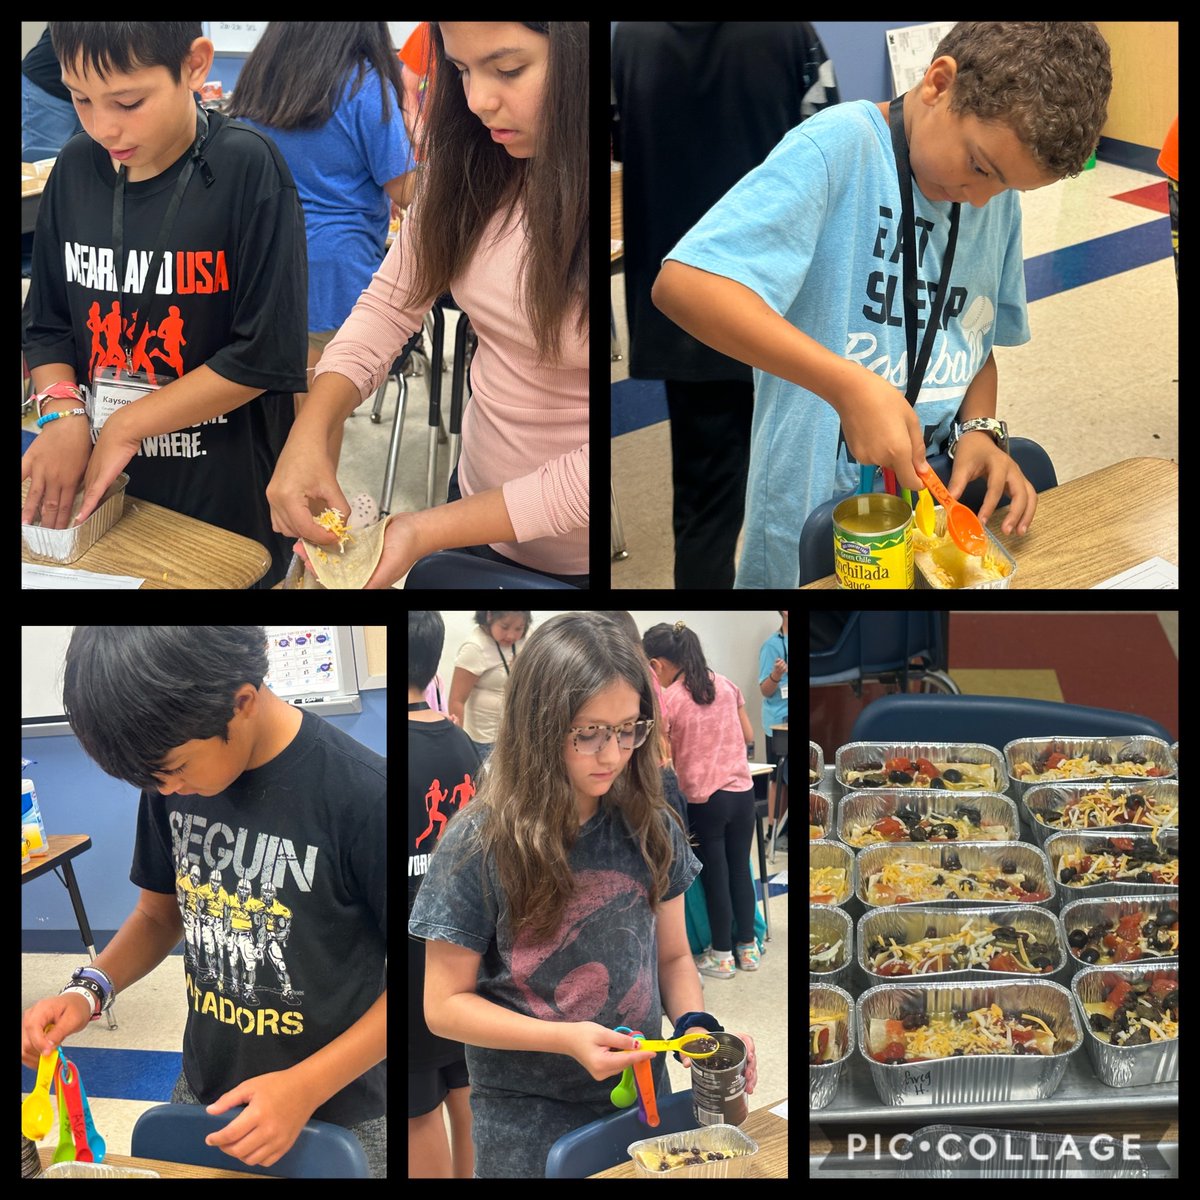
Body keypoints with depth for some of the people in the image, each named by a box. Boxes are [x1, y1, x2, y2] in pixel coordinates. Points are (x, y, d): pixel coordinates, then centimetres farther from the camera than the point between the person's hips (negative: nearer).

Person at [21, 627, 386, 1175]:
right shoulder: (174, 778, -7)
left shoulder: (364, 796, -26)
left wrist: (306, 1087, -23)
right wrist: (89, 990, -9)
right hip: (202, 1097, 5)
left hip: (338, 1117, -5)